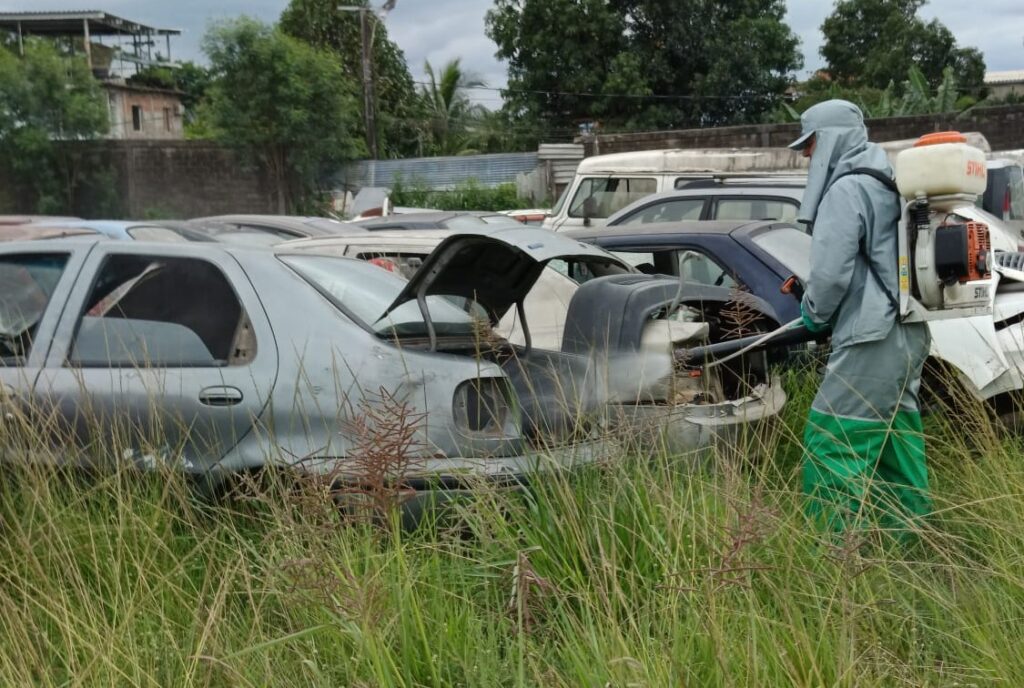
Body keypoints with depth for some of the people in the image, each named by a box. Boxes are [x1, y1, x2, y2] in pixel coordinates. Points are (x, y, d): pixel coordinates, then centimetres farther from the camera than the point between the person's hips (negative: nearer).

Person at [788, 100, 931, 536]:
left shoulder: (846, 189, -13)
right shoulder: (885, 184, 17)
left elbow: (831, 272, -20)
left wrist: (813, 313, -1)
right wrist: (820, 307, 19)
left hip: (872, 340, -10)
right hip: (906, 333, 10)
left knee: (830, 445, -7)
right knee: (896, 441, 18)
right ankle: (910, 537, 27)